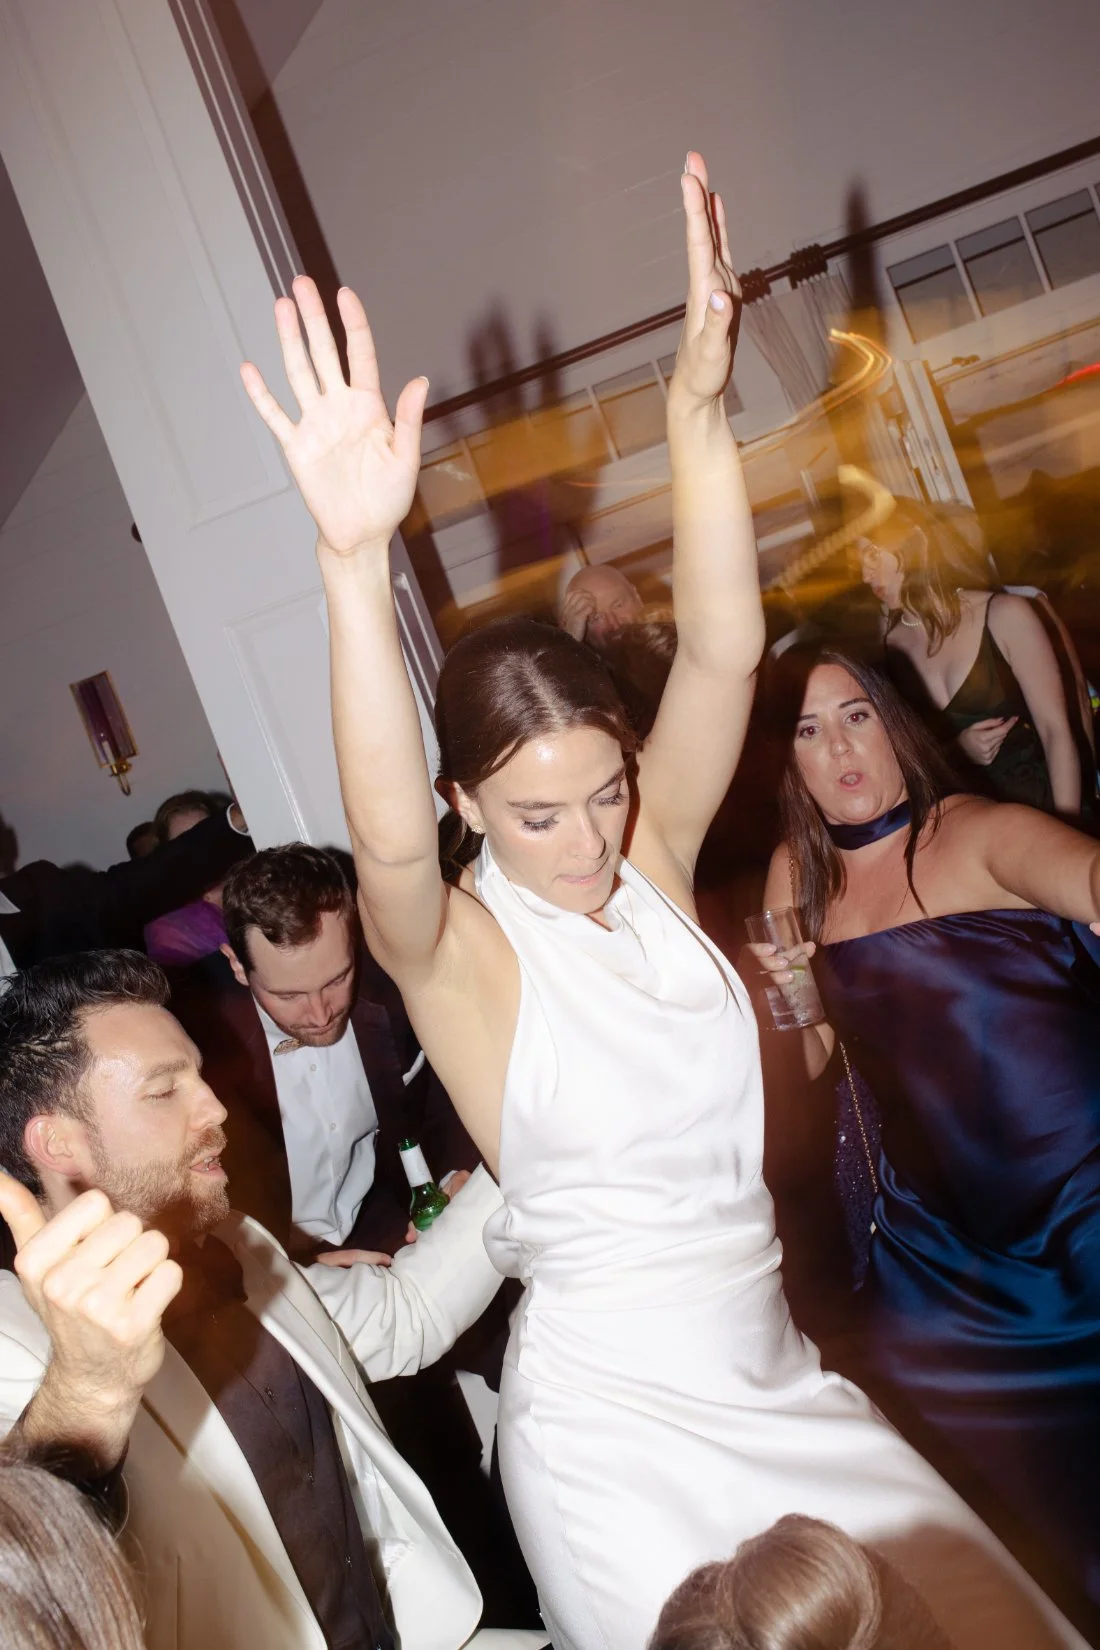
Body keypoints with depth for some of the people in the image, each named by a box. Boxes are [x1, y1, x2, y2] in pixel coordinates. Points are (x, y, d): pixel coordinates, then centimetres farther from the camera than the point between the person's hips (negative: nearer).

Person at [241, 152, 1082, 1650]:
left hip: (775, 1374, 5)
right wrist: (355, 562, -51)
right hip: (612, 1424, -4)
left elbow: (724, 650, -16)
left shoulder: (652, 855, -5)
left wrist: (699, 409, -26)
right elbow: (386, 835, -38)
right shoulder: (452, 947, -16)